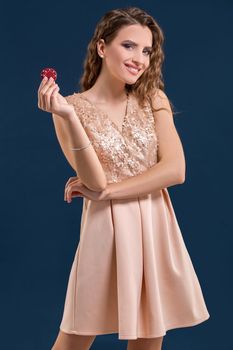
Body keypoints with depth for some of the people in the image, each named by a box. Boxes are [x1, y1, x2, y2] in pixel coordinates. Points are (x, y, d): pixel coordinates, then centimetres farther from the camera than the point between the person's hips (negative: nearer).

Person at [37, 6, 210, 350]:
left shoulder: (153, 99, 5)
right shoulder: (71, 108, -4)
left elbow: (175, 169, -8)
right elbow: (96, 182, -15)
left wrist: (106, 191, -13)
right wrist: (69, 116, -24)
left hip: (155, 229, 3)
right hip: (107, 232, -3)